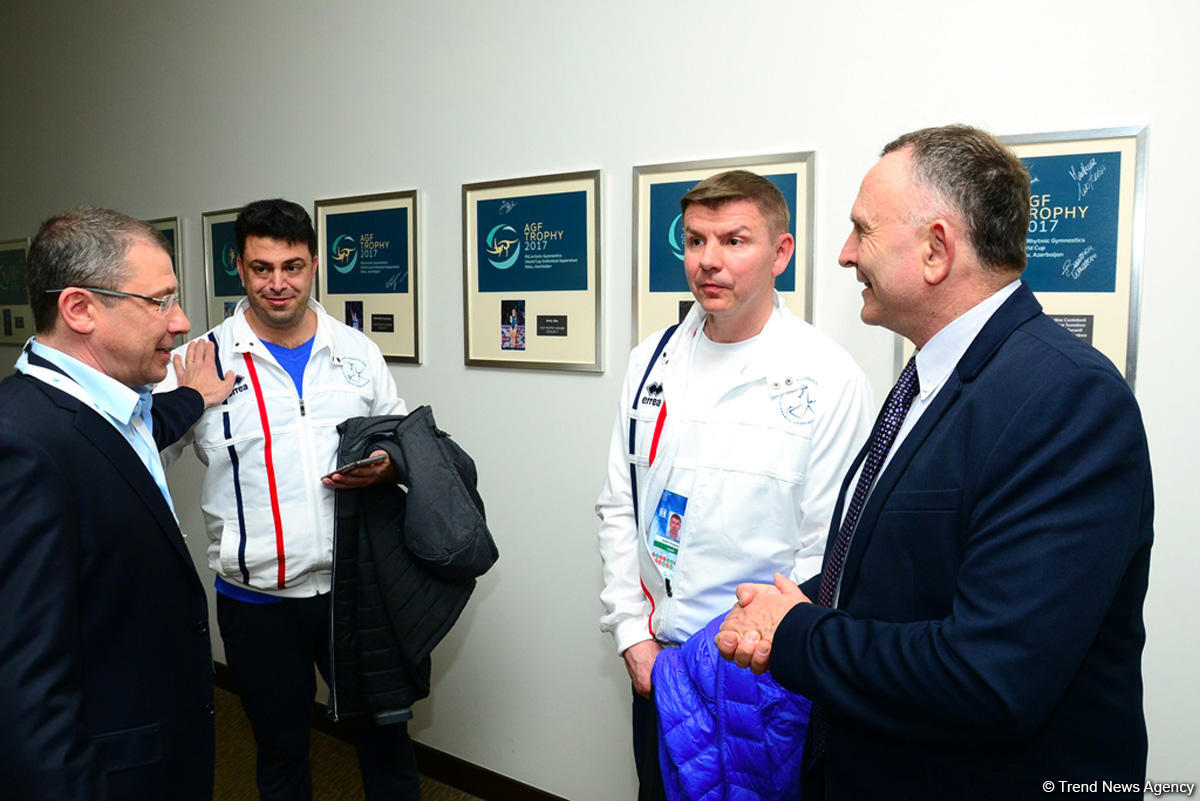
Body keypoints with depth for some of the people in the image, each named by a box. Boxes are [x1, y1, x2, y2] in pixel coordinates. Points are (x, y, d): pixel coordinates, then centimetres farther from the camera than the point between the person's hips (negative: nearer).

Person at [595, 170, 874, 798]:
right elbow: (619, 507, 5)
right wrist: (634, 636, 0)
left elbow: (828, 548, -11)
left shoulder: (827, 379, -12)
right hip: (655, 661, 4)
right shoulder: (653, 360, 2)